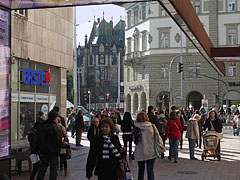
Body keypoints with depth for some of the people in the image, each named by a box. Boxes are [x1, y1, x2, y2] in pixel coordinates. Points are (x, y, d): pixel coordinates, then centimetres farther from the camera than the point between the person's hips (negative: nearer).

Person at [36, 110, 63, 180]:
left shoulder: (41, 127, 1)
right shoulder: (57, 128, -16)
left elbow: (38, 140, 6)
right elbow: (59, 141, -17)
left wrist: (39, 149, 15)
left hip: (44, 151, 5)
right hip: (53, 151, -5)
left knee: (42, 167, 16)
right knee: (53, 168, 5)